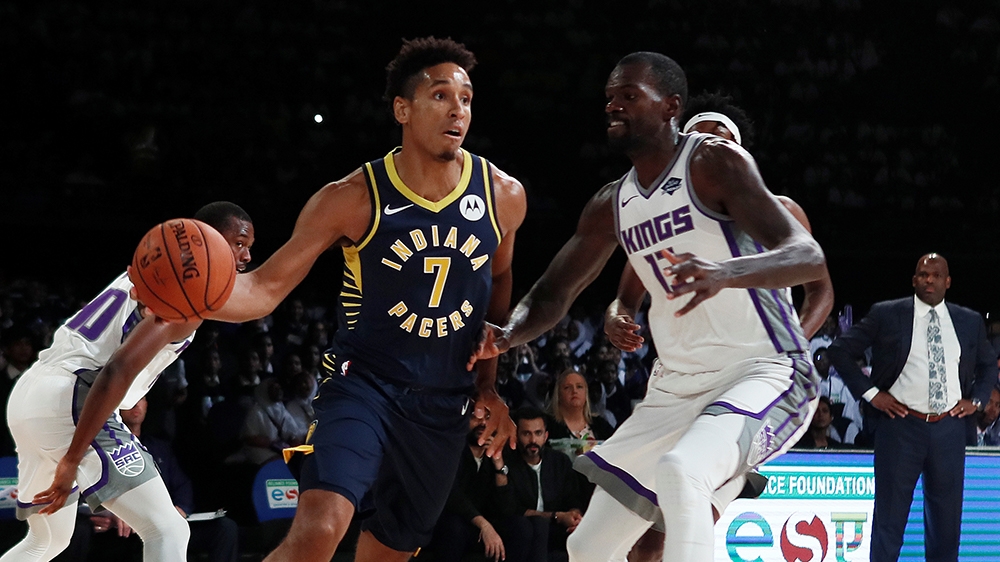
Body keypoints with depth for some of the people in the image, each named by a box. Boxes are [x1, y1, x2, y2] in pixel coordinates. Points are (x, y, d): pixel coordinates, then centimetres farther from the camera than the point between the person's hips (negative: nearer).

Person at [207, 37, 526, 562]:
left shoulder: (503, 197, -2)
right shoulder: (353, 199, -13)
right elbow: (267, 287, -11)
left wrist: (487, 385, 16)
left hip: (444, 405, 4)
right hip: (363, 384, -4)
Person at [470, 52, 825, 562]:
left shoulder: (715, 162, -12)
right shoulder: (611, 205, 10)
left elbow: (809, 257, -23)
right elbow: (552, 295, 16)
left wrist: (726, 273, -45)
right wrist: (506, 336, -8)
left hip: (761, 372, -8)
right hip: (677, 387, 8)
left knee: (679, 471, -37)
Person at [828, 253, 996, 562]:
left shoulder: (970, 321, 9)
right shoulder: (886, 315, -1)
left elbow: (988, 365, 23)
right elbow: (840, 350, 2)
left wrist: (976, 400, 8)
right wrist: (870, 392, -5)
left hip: (949, 429, 3)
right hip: (901, 425, -3)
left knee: (946, 518, 8)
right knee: (890, 516, 0)